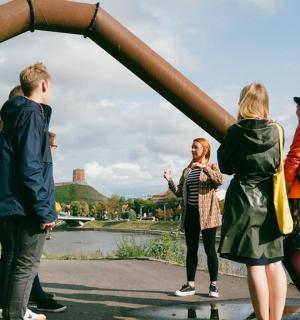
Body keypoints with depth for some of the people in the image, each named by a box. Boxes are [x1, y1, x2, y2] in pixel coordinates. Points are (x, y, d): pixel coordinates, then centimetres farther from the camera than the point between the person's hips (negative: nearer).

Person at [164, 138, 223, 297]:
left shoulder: (212, 167, 2)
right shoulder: (187, 171, 15)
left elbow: (220, 180, -20)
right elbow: (179, 192, 13)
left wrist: (204, 167, -27)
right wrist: (170, 181, -2)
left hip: (206, 214, -5)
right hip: (190, 214, 5)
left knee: (210, 250, 0)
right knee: (191, 250, 8)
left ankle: (213, 285, 9)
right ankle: (190, 285, 13)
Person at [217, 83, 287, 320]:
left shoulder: (236, 132, -8)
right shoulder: (276, 131, 0)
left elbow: (225, 166, 0)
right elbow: (278, 164, 12)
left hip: (244, 200, -4)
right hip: (270, 200, 4)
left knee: (255, 264, -2)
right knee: (274, 262, 9)